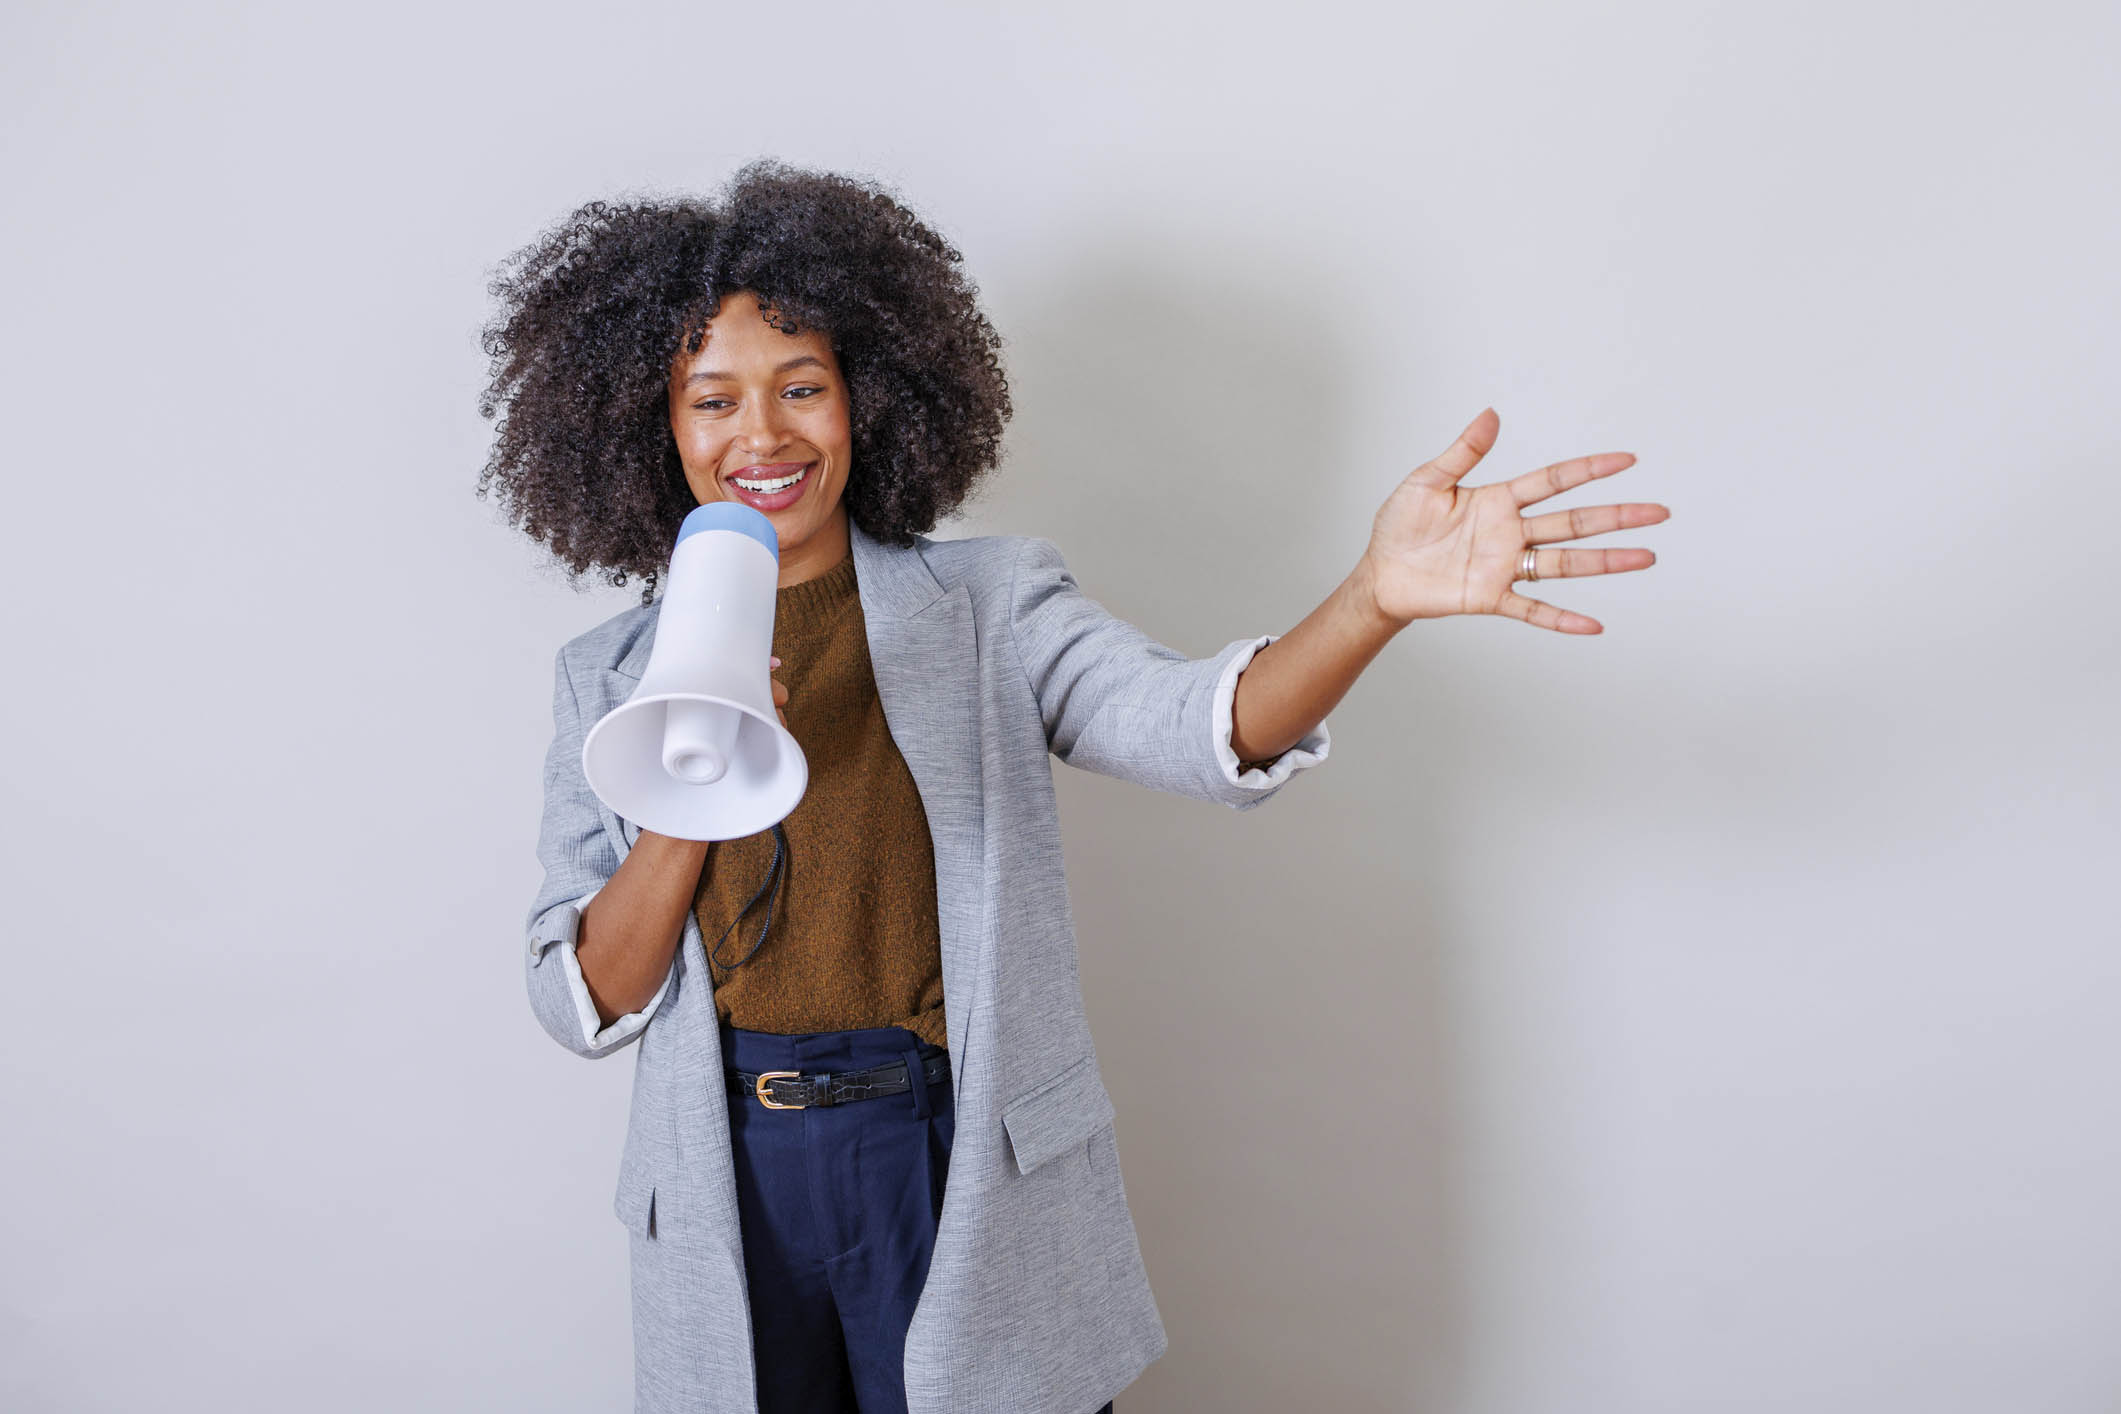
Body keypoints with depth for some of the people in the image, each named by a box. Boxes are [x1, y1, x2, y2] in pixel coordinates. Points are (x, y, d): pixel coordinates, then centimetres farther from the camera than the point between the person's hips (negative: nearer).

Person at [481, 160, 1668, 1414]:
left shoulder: (989, 603, -3)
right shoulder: (610, 677, 4)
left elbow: (1203, 727, -21)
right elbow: (585, 1007, 1)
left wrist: (1377, 597, -40)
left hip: (971, 1169, -2)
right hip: (734, 1187, 2)